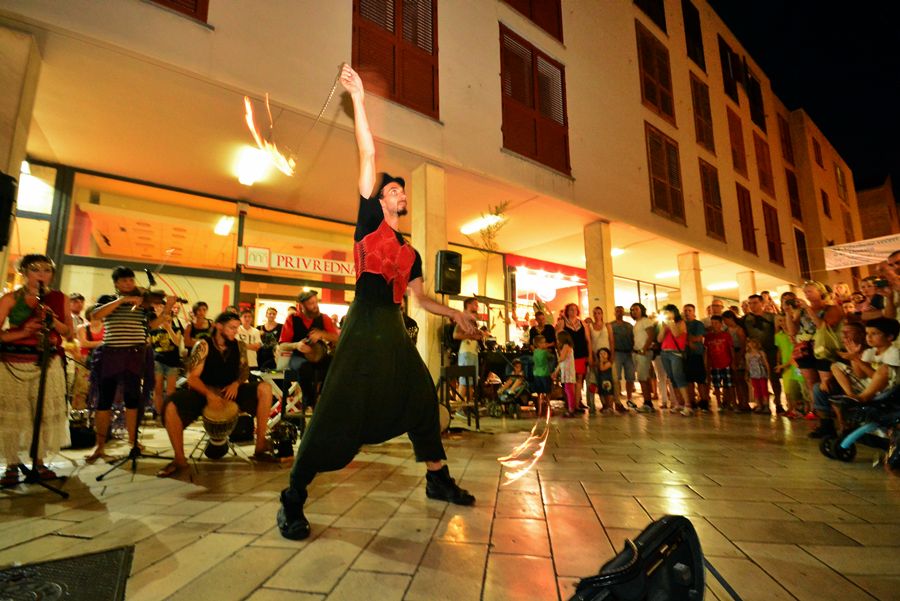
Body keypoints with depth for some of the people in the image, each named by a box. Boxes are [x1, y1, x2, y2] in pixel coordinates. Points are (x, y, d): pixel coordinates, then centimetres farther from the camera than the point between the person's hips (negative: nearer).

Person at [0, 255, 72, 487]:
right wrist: (22, 333, -19)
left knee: (45, 412, 1)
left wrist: (53, 320, -10)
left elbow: (69, 334, 6)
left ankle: (40, 462, 14)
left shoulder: (59, 299, 8)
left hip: (47, 363, 1)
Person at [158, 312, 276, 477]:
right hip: (204, 391, -2)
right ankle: (180, 460, -11)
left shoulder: (239, 346, -1)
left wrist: (236, 384, -16)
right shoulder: (203, 345, -11)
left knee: (265, 388, -21)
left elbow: (245, 370, 6)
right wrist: (209, 394, -32)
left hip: (230, 391, 2)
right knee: (170, 406, -30)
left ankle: (260, 448, -17)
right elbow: (192, 377, -15)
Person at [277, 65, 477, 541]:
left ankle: (437, 478, 30)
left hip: (394, 331, 7)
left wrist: (455, 314, 18)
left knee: (422, 398, 12)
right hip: (365, 326, -7)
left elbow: (420, 298, 24)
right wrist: (358, 99, -1)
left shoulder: (411, 252, 21)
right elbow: (368, 154, -1)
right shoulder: (369, 220, 6)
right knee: (339, 410, -11)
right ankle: (293, 499, 4)